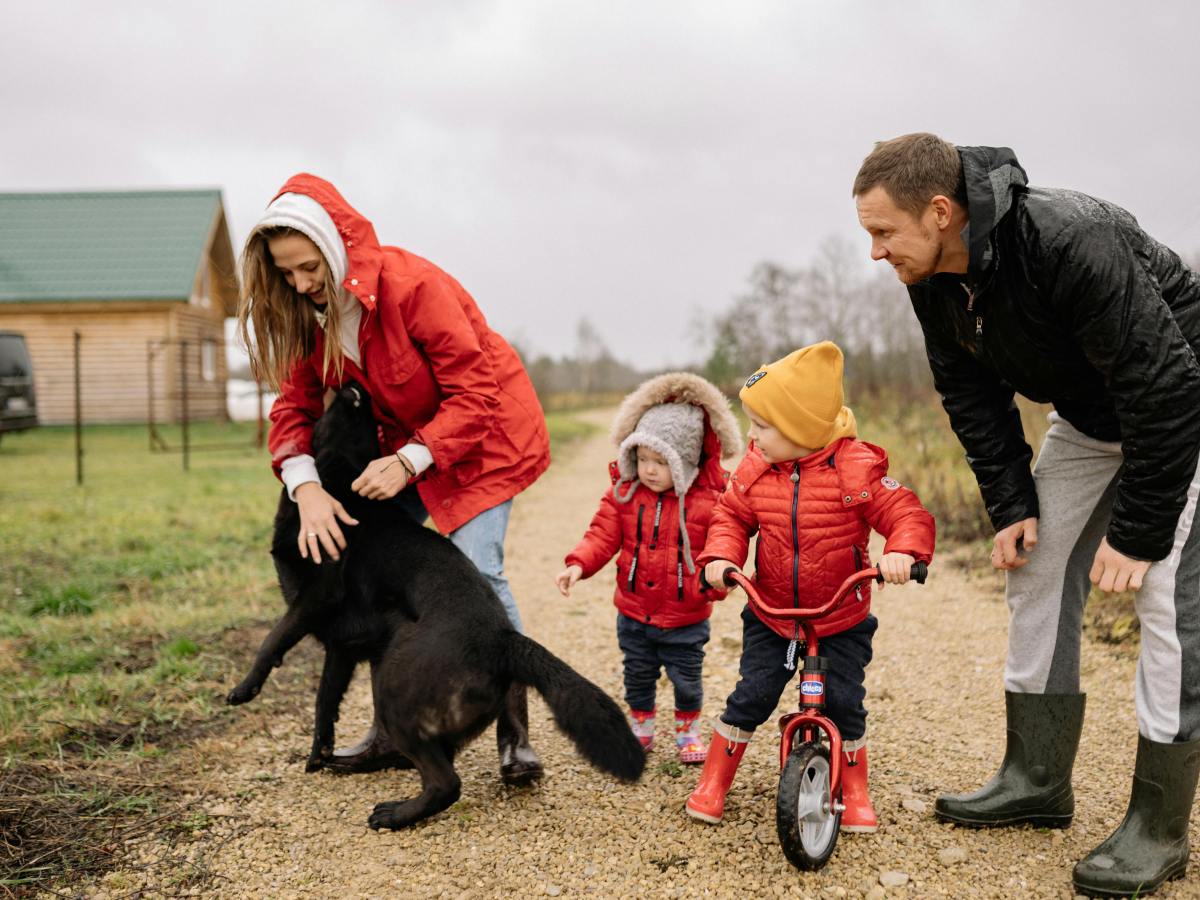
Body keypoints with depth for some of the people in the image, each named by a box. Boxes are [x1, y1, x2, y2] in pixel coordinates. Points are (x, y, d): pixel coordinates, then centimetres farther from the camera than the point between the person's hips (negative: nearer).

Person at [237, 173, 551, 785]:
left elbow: (474, 395, -27)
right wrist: (305, 488, -24)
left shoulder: (411, 285, -29)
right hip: (404, 440, 7)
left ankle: (515, 735, -7)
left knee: (475, 570, -19)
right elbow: (296, 405, -7)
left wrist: (408, 461, -34)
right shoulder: (312, 312, -9)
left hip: (483, 431, -7)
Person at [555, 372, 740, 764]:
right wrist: (577, 564, -25)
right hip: (634, 612, 3)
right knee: (637, 675, 20)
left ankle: (688, 731, 36)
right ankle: (640, 727, 40)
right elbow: (602, 535, -8)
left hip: (685, 618, -3)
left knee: (687, 678, 14)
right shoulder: (623, 492, -6)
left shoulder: (710, 499, -15)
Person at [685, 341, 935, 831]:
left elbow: (907, 514, -18)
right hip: (771, 617, 2)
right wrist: (721, 556, -18)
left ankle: (856, 794, 22)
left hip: (842, 622, -2)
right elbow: (731, 516, 2)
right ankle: (712, 784, 16)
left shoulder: (855, 469, -18)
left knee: (844, 703, 0)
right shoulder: (754, 469, -7)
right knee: (750, 696, 0)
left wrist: (902, 552, -39)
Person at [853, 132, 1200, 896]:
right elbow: (973, 396, 1)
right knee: (1038, 573, 5)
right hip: (1088, 416, 8)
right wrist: (1010, 505, -4)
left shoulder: (1072, 241, -36)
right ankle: (1037, 782, 16)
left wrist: (1137, 532, -27)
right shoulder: (933, 279, -12)